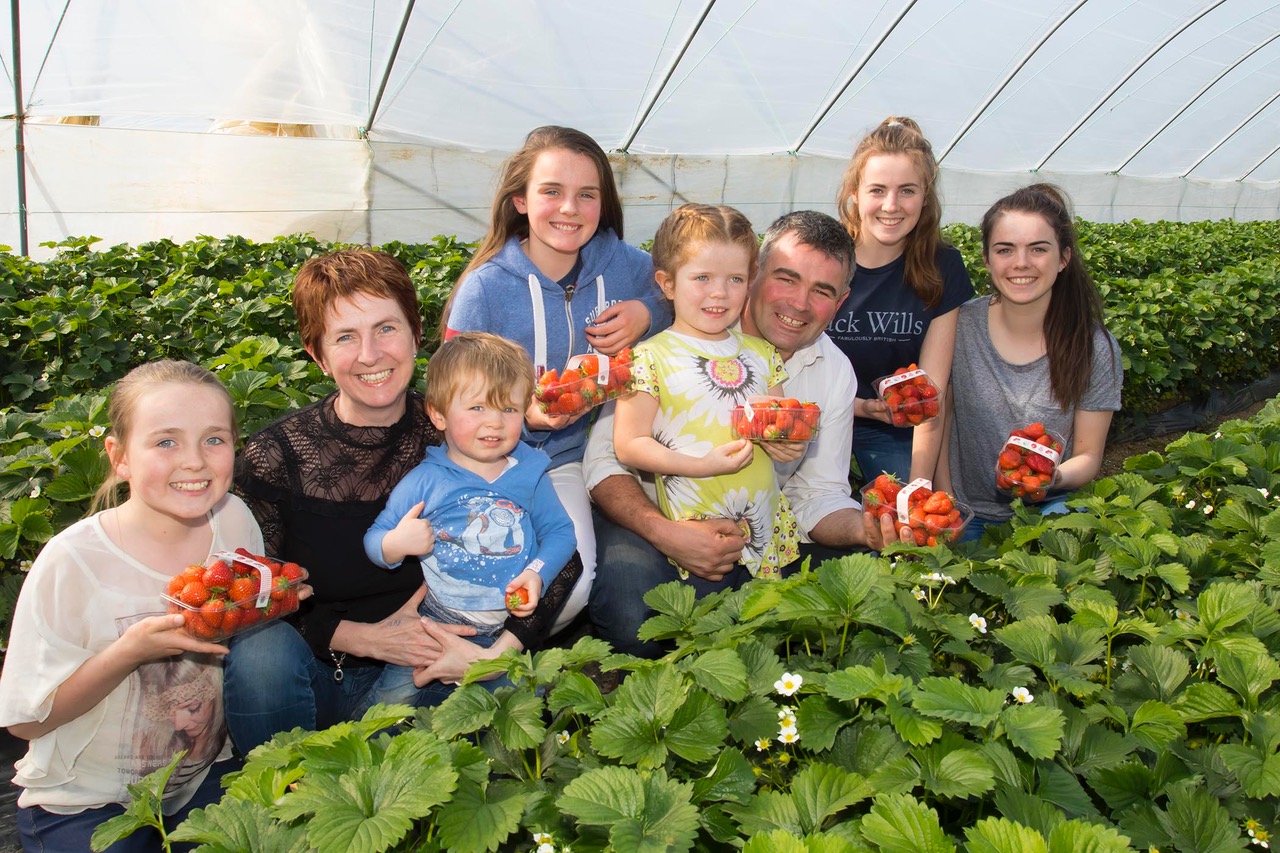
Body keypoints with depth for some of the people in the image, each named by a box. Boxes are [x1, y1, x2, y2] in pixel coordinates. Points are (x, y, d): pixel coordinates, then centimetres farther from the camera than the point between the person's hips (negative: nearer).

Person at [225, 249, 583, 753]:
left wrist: (496, 653, -23)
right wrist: (364, 637, -19)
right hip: (318, 674, -1)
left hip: (425, 673, 2)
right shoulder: (274, 457, -11)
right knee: (262, 650, -32)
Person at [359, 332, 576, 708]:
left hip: (514, 625, 1)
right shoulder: (423, 481, -4)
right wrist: (395, 545, -23)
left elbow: (560, 532, 5)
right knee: (391, 700, -6)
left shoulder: (529, 473, 2)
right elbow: (373, 539, 1)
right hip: (437, 625, -1)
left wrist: (536, 573, -13)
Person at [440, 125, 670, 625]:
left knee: (571, 590, -18)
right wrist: (525, 415, -25)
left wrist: (648, 313, -7)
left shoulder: (623, 265, -1)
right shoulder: (485, 288, -10)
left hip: (573, 459, 4)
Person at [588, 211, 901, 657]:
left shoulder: (835, 373, 0)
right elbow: (606, 458, -14)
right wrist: (665, 532, -31)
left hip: (760, 531, 5)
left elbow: (818, 495, 2)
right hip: (651, 518, -4)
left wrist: (865, 529, -21)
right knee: (632, 619, -34)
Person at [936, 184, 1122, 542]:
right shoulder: (959, 326, -7)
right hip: (967, 515, -1)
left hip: (1047, 510, 2)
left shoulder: (1095, 349, -6)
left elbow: (1088, 456, 1)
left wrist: (1055, 476, -21)